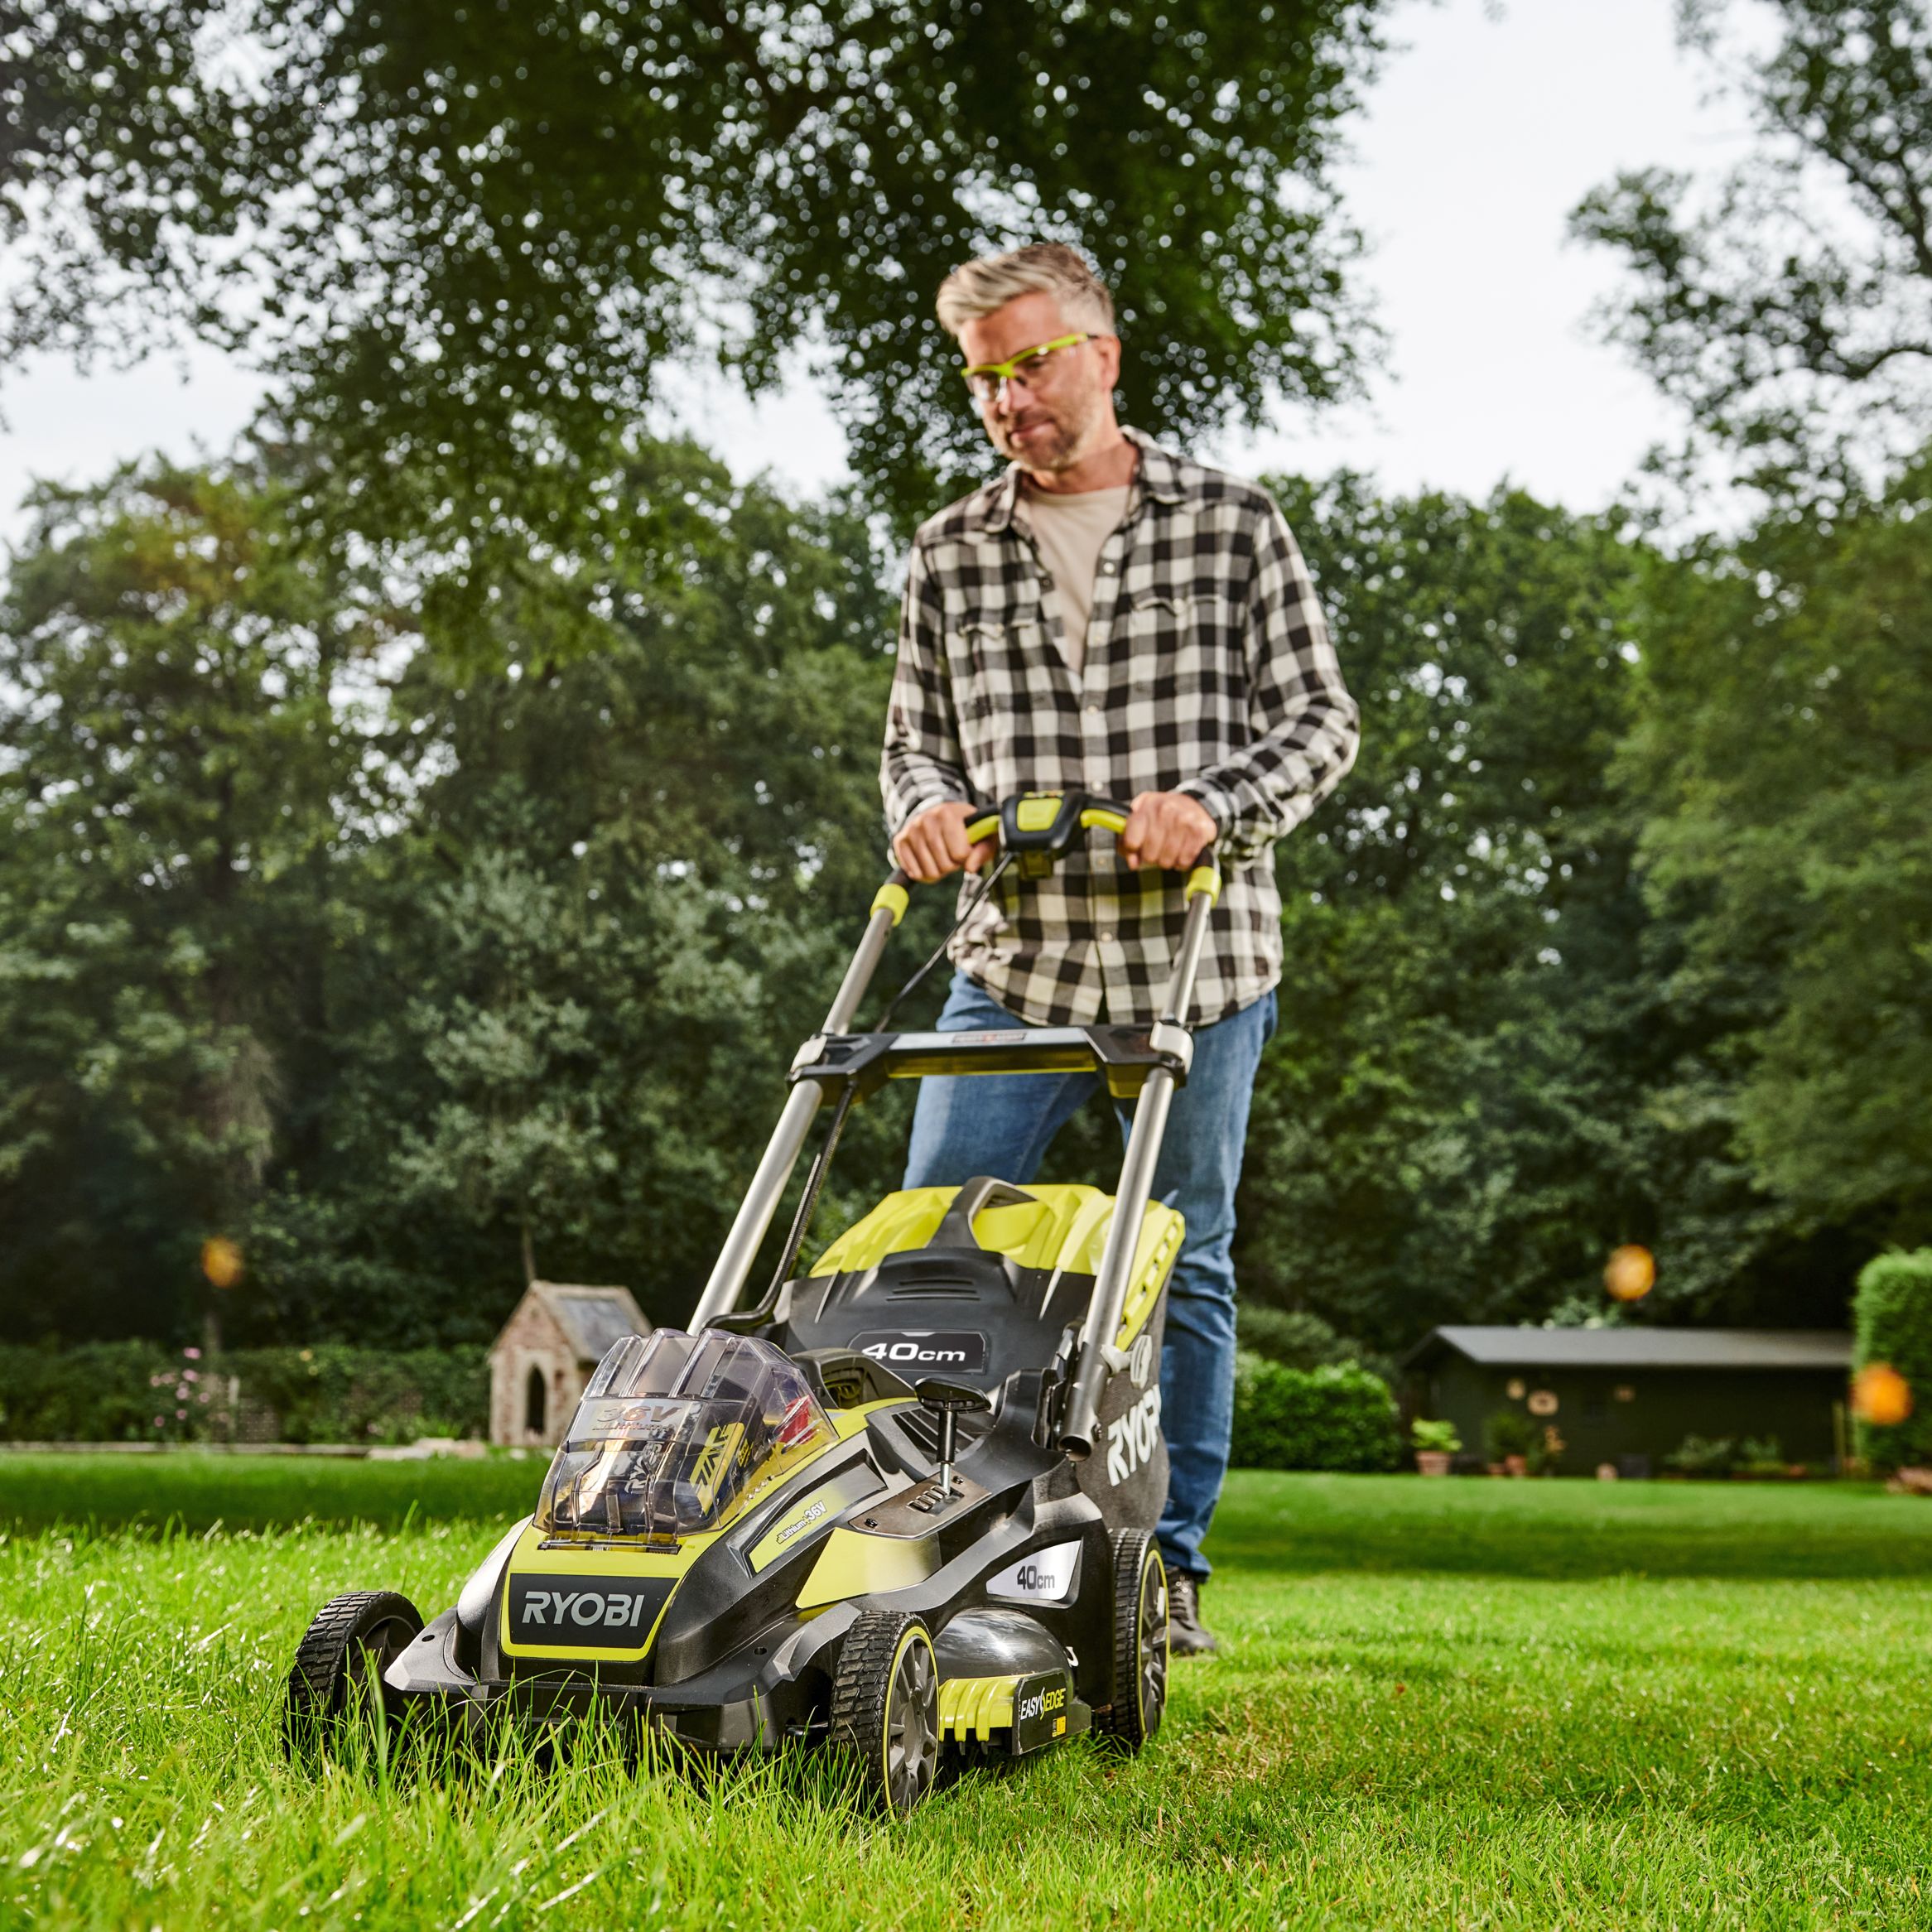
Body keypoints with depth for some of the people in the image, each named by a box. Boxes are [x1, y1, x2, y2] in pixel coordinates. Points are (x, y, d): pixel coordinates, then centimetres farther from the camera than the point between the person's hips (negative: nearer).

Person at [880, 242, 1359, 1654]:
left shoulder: (1233, 526, 3)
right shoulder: (952, 554, 10)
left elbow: (1320, 719, 1)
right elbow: (916, 734, 17)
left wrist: (1216, 804, -17)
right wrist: (925, 804, -6)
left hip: (1196, 957, -2)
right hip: (1016, 956, 2)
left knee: (1182, 1265, 5)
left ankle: (1169, 1565, 17)